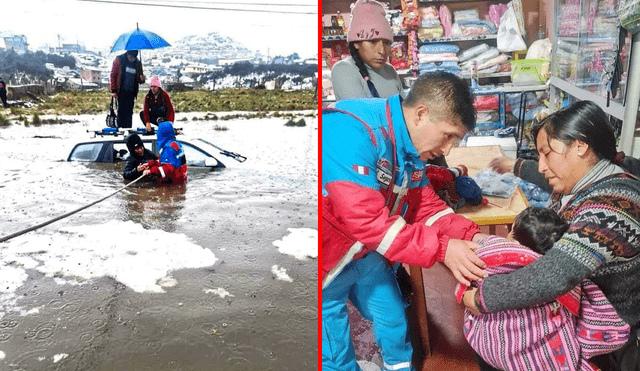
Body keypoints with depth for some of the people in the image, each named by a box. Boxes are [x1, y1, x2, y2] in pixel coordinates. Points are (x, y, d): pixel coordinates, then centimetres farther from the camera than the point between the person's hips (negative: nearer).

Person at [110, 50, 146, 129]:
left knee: (129, 111, 3)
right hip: (121, 91, -2)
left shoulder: (138, 63, 8)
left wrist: (142, 79, -10)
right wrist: (113, 90, -5)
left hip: (131, 92, 3)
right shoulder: (119, 60, -1)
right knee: (121, 110, -4)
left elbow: (138, 80, 16)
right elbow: (113, 75, 0)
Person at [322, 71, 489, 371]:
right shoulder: (352, 130, -31)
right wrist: (441, 248, -31)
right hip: (331, 262, -8)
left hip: (366, 255, 8)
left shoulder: (414, 148, -1)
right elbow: (365, 218, -35)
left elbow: (426, 206, 5)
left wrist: (470, 236, -11)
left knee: (395, 322, 22)